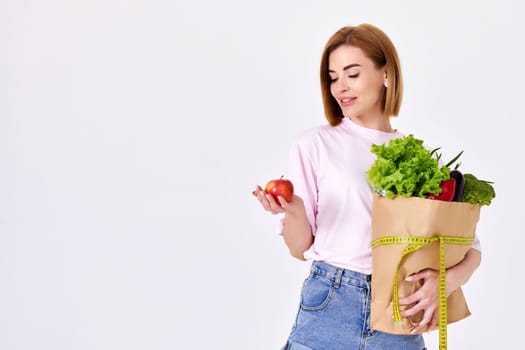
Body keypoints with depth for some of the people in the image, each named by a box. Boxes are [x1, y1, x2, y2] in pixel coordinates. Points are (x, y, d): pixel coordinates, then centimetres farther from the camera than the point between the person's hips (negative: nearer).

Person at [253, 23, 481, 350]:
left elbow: (471, 248, 5)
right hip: (329, 311, -1)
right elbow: (300, 248, 2)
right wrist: (294, 212, -19)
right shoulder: (314, 144, 0)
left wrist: (447, 280, -16)